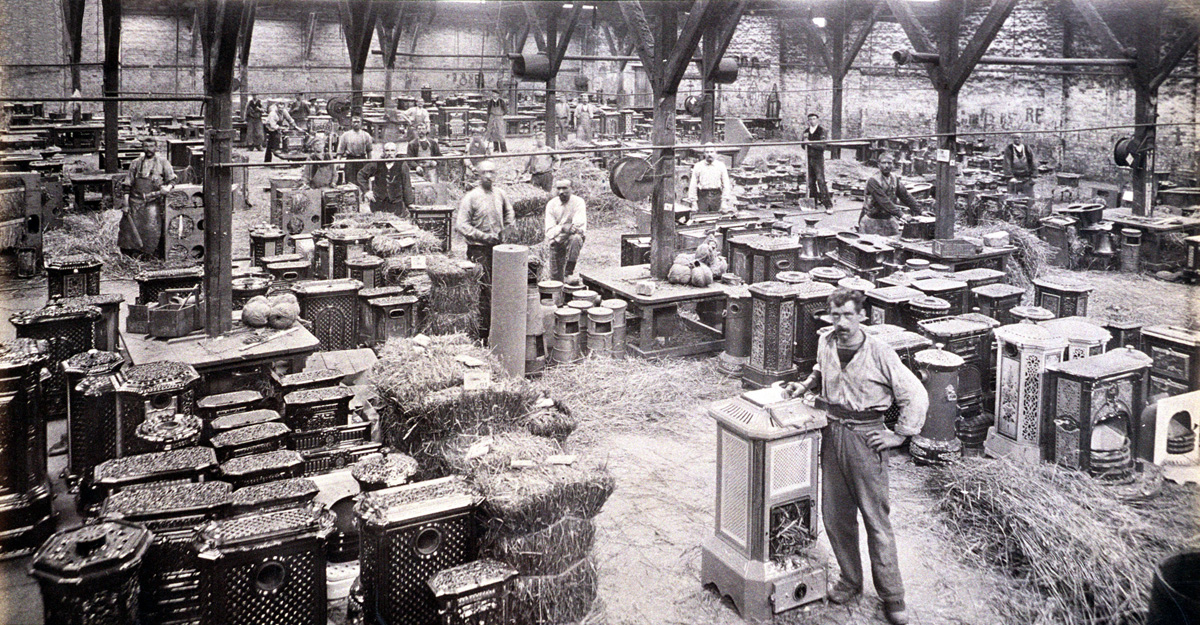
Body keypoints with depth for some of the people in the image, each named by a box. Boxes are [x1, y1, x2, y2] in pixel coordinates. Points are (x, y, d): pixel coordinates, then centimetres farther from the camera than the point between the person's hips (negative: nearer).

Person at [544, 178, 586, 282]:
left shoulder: (578, 202, -8)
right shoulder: (551, 204, 0)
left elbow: (581, 227, -16)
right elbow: (549, 230, -7)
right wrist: (562, 228, -26)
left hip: (573, 238, -2)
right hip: (557, 241, 2)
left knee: (575, 238, -38)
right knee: (555, 278, -5)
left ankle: (569, 272, -29)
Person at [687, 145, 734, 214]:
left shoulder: (721, 165, 9)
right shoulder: (698, 166, 7)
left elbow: (726, 185, 6)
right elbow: (692, 185, 6)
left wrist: (724, 202, -2)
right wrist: (693, 201, -1)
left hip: (716, 197, 1)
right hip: (703, 196, -1)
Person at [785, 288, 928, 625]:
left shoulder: (880, 354, -13)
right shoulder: (825, 345, 2)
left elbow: (916, 395, -9)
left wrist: (898, 435, -8)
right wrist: (805, 386, 9)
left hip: (866, 437, -5)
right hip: (832, 433, 5)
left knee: (876, 519, -1)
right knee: (835, 515, 11)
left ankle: (892, 597, 10)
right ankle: (850, 579, 29)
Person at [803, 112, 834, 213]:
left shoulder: (821, 130, -4)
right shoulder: (806, 131, 13)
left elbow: (822, 146, -12)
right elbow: (803, 146, 15)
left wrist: (810, 143, -18)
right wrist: (804, 139, -4)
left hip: (818, 159, -6)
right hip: (809, 158, 6)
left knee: (821, 181, -12)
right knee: (811, 182, 8)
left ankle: (828, 205, -12)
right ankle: (814, 202, 19)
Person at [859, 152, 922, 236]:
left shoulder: (895, 179, 6)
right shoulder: (873, 181, -15)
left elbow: (905, 196, 11)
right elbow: (884, 201, -23)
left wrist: (920, 211, 5)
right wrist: (900, 214, -28)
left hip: (889, 219, 6)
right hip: (872, 220, -6)